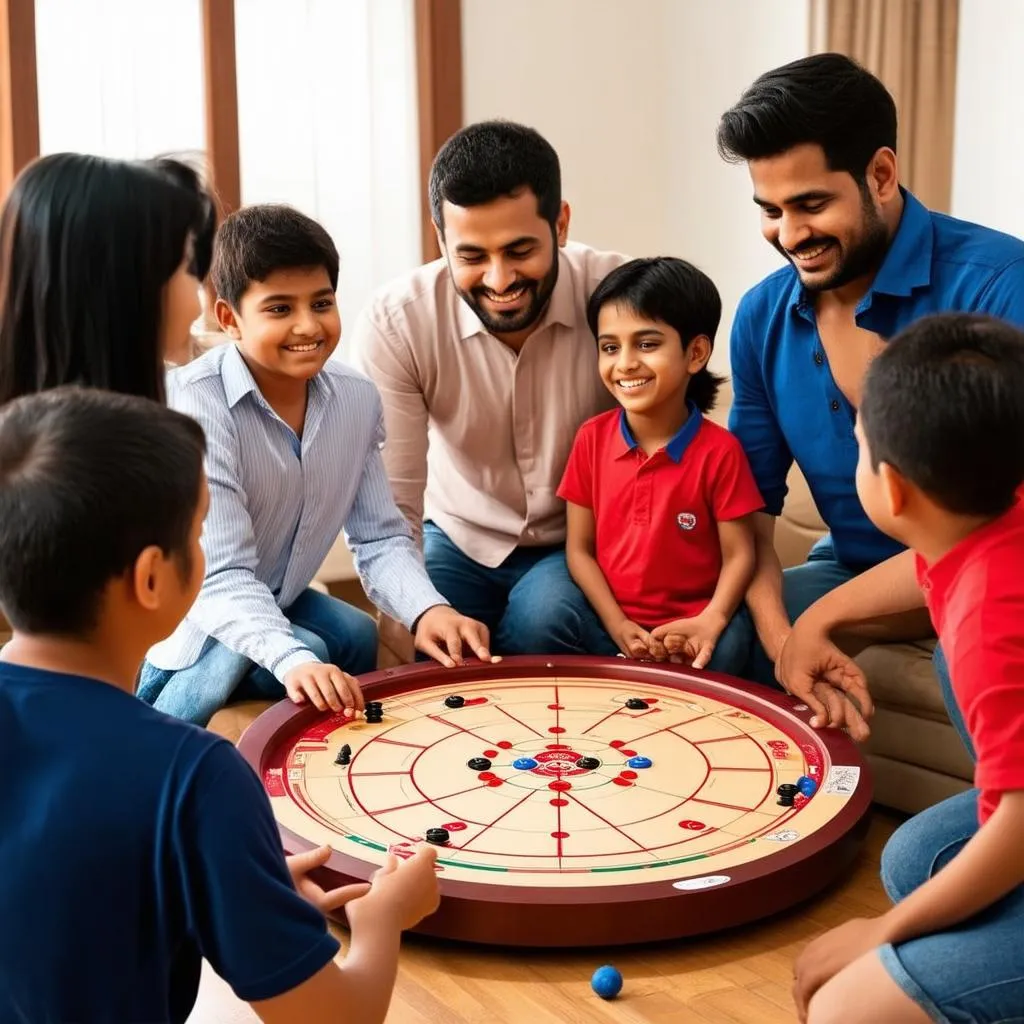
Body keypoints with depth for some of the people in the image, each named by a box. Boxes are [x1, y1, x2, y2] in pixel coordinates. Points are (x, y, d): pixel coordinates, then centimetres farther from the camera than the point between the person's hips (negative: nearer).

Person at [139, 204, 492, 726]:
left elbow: (380, 539, -4)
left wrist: (427, 608, -25)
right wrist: (293, 660, -48)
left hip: (273, 605, 6)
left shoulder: (357, 399, -8)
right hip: (178, 627, -6)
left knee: (355, 635, -20)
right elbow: (222, 577, -32)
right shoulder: (195, 403, -27)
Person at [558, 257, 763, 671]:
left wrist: (711, 621, -23)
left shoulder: (719, 450, -6)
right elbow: (580, 548, 3)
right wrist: (618, 626, -10)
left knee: (728, 648, -32)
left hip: (689, 628, -3)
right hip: (611, 625, 3)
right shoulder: (592, 438, 2)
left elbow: (738, 554, -4)